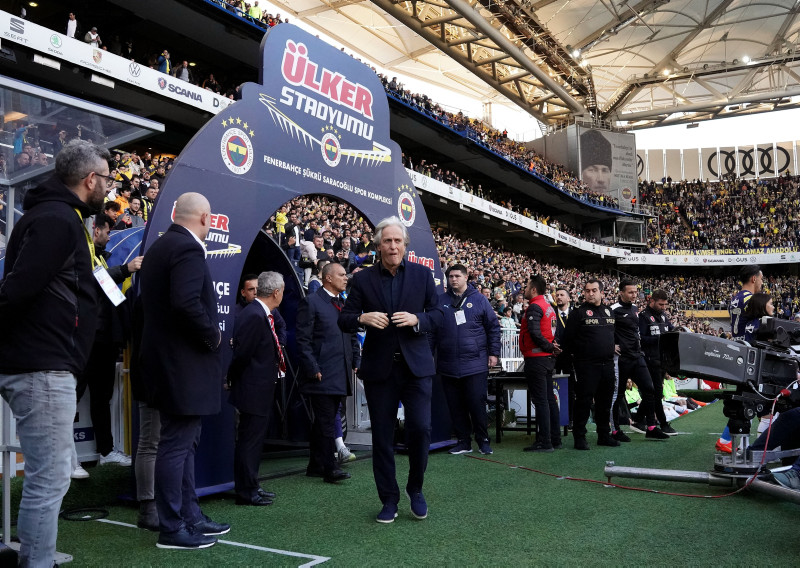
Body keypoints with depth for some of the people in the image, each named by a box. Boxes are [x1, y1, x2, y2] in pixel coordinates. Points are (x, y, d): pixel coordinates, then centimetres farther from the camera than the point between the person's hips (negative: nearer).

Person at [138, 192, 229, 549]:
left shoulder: (159, 246, 14)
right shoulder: (188, 248, -16)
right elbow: (187, 303, -29)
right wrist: (212, 335, -14)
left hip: (169, 359, 10)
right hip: (183, 363, -10)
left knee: (184, 442, 17)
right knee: (177, 444, -2)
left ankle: (190, 516, 27)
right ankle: (172, 529, 9)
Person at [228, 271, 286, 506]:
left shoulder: (262, 315, 10)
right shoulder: (253, 316, -22)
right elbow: (241, 354, -21)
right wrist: (232, 380, -8)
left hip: (261, 390, 10)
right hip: (253, 390, -10)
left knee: (254, 439, 18)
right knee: (249, 440, 0)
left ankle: (251, 487, 30)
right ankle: (245, 492, 11)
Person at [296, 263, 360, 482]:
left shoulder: (344, 304, 17)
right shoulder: (311, 302, -5)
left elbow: (352, 336, 21)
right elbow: (303, 340, -10)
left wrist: (356, 362, 10)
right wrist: (313, 368, -15)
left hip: (341, 374, 7)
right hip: (322, 374, -7)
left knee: (323, 421, 13)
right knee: (326, 421, -6)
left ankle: (315, 466, 22)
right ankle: (329, 468, 0)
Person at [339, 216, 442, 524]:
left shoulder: (422, 274, 4)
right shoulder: (363, 279, 2)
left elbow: (437, 315, 5)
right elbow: (343, 319, 3)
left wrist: (416, 319, -15)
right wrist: (363, 318, -19)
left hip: (415, 365, 0)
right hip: (379, 368, 0)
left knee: (420, 428, -6)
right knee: (382, 436, 6)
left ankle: (415, 489, 20)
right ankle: (389, 499, 21)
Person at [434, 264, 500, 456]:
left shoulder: (478, 299, 3)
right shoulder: (440, 301, 8)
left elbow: (493, 326, 5)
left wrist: (493, 353, 0)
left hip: (475, 363, -2)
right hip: (448, 365, 2)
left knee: (477, 403, 0)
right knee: (455, 406, 7)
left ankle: (483, 440, 15)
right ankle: (463, 441, 18)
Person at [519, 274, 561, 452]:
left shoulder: (534, 307, -14)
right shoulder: (548, 306, 16)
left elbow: (535, 333, -25)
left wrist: (548, 347, -14)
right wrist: (551, 346, 4)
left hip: (536, 358, -10)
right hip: (548, 358, 10)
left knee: (540, 401, -6)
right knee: (549, 399, 13)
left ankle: (544, 442, -3)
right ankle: (555, 439, 19)